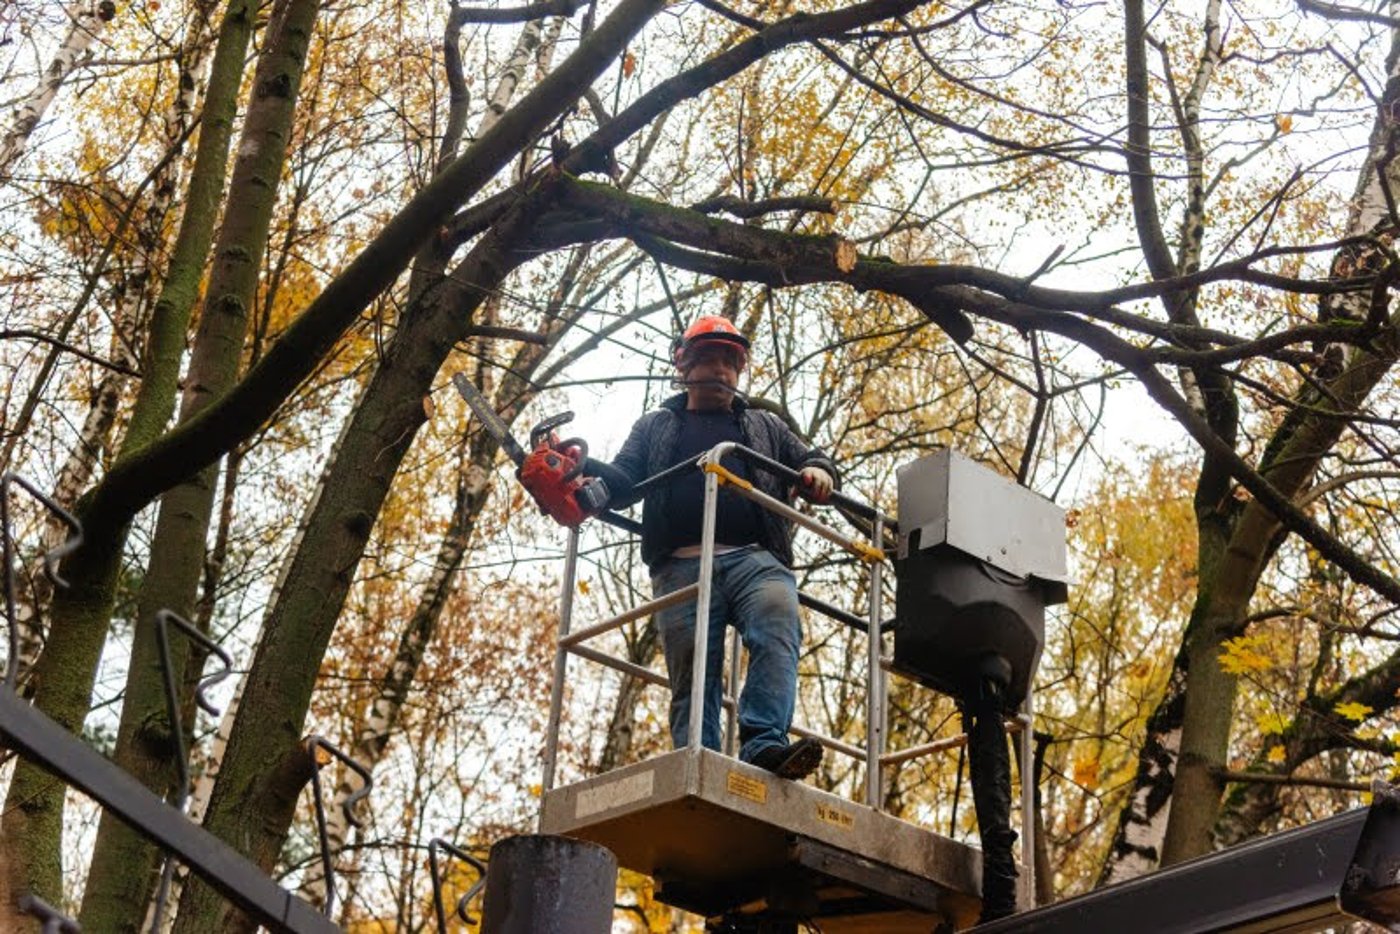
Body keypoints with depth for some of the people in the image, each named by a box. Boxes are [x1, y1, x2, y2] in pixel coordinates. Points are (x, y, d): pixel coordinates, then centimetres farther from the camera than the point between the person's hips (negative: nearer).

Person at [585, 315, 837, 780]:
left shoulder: (765, 426, 31)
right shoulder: (655, 427, 28)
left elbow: (810, 459, 27)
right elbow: (621, 482, 16)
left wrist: (818, 471, 0)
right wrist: (584, 467, -6)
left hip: (756, 558, 0)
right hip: (683, 565, 0)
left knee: (777, 630, -29)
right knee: (692, 676, -10)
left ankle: (763, 745, -42)